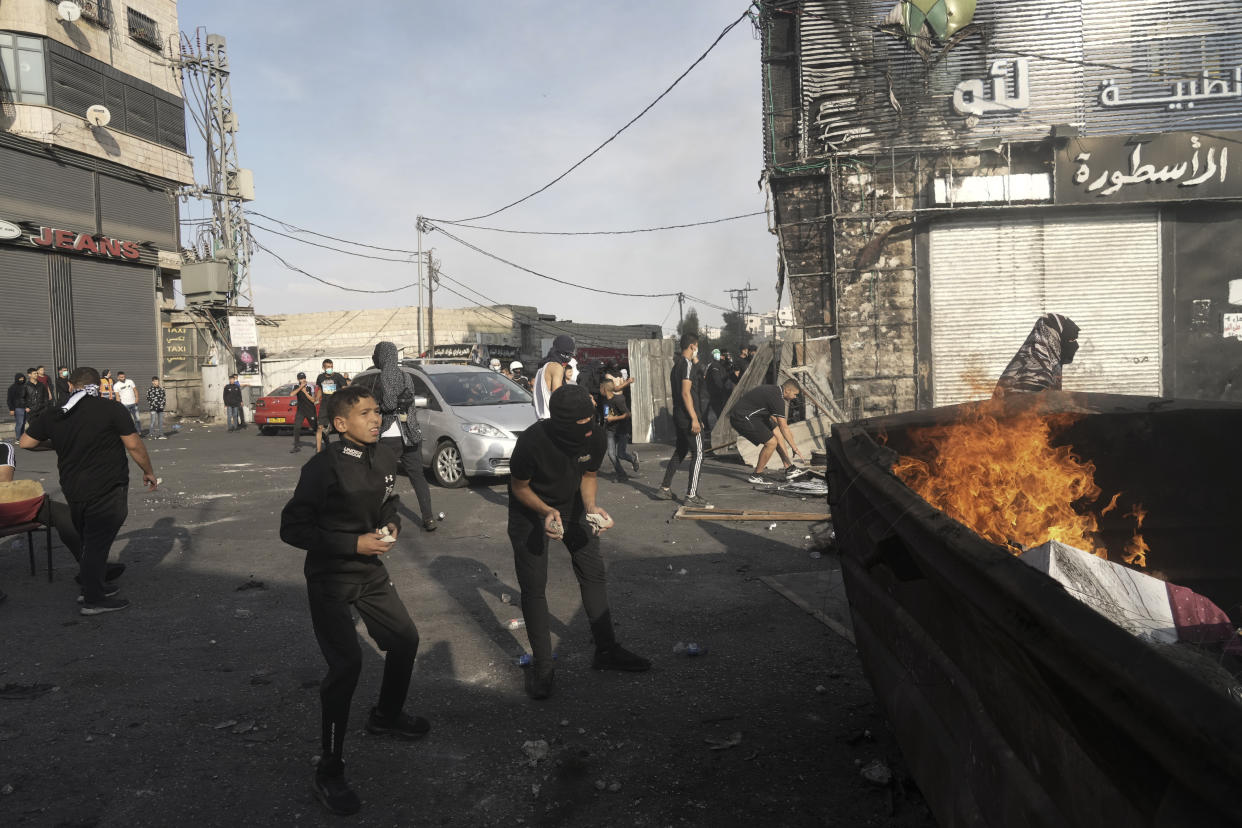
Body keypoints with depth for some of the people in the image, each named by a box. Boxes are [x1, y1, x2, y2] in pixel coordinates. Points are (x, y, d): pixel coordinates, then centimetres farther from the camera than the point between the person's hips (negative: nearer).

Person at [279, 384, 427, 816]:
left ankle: (386, 715, 43)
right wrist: (353, 543, -24)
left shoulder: (384, 459, -1)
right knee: (346, 665, -14)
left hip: (370, 570, 7)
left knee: (405, 640, 15)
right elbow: (292, 528, -20)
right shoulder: (324, 467, -22)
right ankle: (329, 773, 1)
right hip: (330, 578, -7)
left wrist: (392, 526, -5)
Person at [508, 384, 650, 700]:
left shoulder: (595, 439, -22)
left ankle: (606, 650, 19)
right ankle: (541, 666, 8)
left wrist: (591, 506, -21)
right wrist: (546, 512, -34)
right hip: (530, 509, -4)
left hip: (572, 505, 4)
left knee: (594, 573, 5)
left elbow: (589, 475, -2)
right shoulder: (531, 442, -35)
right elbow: (519, 487, -18)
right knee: (533, 587, -5)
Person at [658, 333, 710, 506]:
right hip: (687, 416, -10)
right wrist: (694, 418, -22)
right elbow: (686, 393, -20)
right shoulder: (687, 364, -14)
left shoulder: (676, 364, 16)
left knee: (680, 451, 19)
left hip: (678, 415, 10)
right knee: (698, 454, -6)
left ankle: (665, 488, 23)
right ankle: (691, 496, -7)